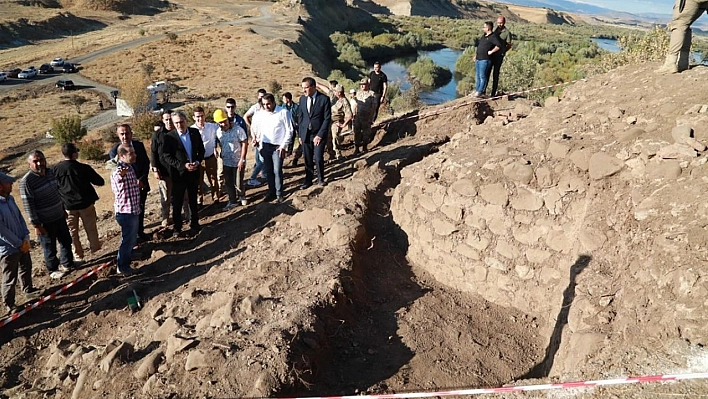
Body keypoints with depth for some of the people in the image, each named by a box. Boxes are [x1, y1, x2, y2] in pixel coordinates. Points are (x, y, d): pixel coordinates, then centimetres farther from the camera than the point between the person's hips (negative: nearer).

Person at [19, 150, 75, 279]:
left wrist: (63, 209, 19)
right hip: (45, 222, -7)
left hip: (59, 216, 7)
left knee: (66, 241, 20)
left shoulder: (50, 172, 0)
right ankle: (53, 270, 30)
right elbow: (28, 206, -19)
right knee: (50, 248, 10)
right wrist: (36, 225, -18)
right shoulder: (26, 181, -22)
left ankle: (67, 264, 40)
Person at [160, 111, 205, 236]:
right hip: (179, 173, -3)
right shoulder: (169, 137, -11)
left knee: (193, 200, 16)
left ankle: (194, 223, 30)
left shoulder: (195, 132, -1)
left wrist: (197, 162, -10)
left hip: (194, 171, 3)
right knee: (177, 202, 7)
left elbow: (201, 150, 7)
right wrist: (183, 165, -19)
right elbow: (165, 156, -11)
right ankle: (177, 226, 22)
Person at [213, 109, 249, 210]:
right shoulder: (218, 132, -1)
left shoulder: (238, 129, -17)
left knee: (238, 183, 3)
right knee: (228, 183, 12)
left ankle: (242, 196, 34)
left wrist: (242, 160, -16)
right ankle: (232, 201, 29)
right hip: (226, 162, 5)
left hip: (238, 162, -5)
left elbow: (245, 144, -14)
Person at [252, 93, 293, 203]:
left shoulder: (283, 112, -9)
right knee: (268, 171, 10)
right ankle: (271, 192, 22)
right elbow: (256, 130, 12)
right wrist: (256, 140, 0)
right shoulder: (260, 114, 2)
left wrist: (284, 146, -10)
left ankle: (279, 194, 7)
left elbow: (289, 130, -7)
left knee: (277, 171, -7)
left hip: (278, 146, -4)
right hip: (265, 146, 4)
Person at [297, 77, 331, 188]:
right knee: (308, 159, 7)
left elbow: (327, 118, -9)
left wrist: (320, 135, -13)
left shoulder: (324, 99, -9)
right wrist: (300, 135, 5)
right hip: (305, 134, 4)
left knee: (318, 158, -4)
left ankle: (320, 179, 19)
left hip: (318, 134, -3)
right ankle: (308, 180, 21)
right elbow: (300, 117, 11)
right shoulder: (302, 99, 5)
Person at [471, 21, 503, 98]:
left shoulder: (493, 37, -13)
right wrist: (476, 55, 22)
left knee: (482, 76, -3)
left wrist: (491, 51, -18)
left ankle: (480, 92, 4)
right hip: (478, 59, 10)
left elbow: (499, 45, -24)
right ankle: (476, 90, 23)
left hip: (485, 60, -10)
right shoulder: (484, 35, 16)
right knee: (477, 76, 15)